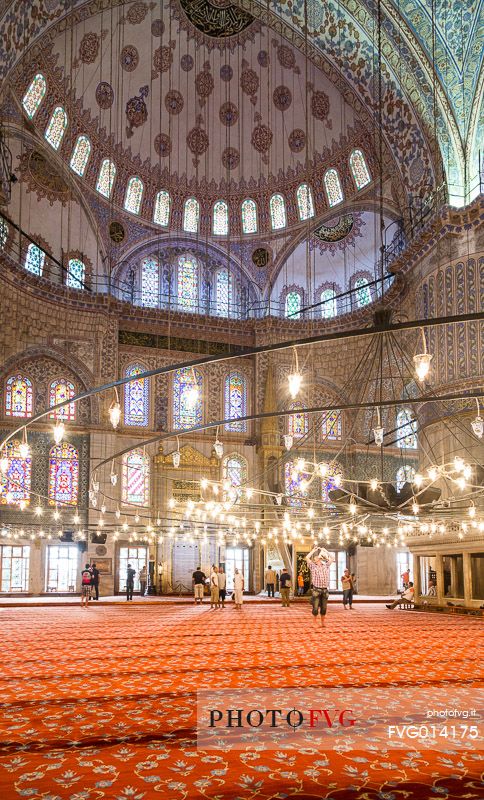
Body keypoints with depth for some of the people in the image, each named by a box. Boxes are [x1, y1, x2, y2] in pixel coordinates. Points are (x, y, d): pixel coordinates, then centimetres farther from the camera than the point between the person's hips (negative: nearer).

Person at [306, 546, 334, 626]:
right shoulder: (313, 566, 5)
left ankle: (322, 623, 18)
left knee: (324, 608, 7)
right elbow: (307, 558, -6)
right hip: (316, 590, -3)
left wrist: (325, 551, 15)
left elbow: (332, 559, 15)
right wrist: (314, 550, 1)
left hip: (325, 590, 3)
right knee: (315, 608, -6)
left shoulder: (326, 566, 15)